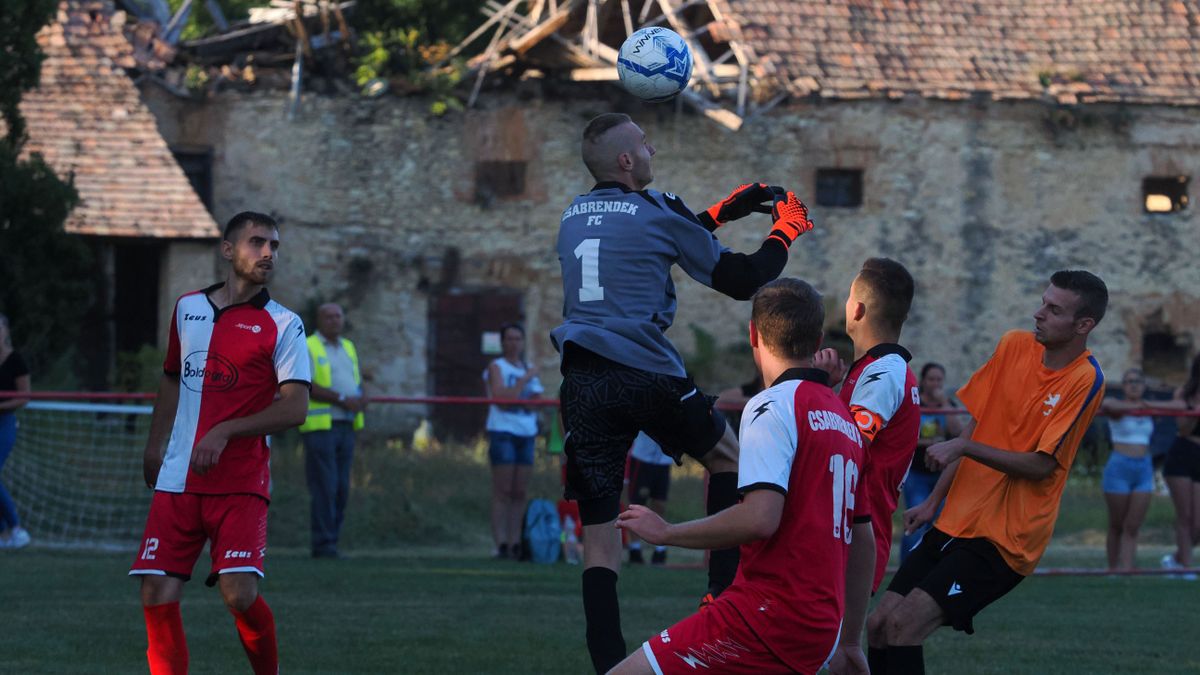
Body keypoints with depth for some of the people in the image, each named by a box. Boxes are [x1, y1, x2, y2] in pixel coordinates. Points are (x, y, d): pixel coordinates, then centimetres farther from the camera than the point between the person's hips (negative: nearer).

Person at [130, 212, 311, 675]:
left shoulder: (282, 324, -2)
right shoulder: (187, 308, 11)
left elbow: (295, 408, -10)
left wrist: (224, 432, -18)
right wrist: (153, 446, 26)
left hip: (240, 482, -4)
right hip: (177, 479, 4)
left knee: (239, 593, -17)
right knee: (158, 597, -5)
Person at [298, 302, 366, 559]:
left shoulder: (349, 348, 20)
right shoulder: (307, 348, -2)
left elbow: (358, 384, 21)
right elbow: (307, 386, -13)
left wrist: (361, 398, -2)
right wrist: (342, 399, -18)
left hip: (345, 426, 7)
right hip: (319, 426, -7)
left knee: (341, 489, 4)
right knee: (324, 488, -10)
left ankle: (331, 542, 9)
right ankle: (323, 545, -9)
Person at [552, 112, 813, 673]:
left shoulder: (574, 217, 16)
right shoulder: (653, 212, -2)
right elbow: (741, 281, 3)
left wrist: (722, 213, 35)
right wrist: (786, 231, 19)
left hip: (583, 384, 4)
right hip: (646, 375, -4)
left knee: (598, 531, 3)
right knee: (727, 456, 23)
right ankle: (725, 594, 14)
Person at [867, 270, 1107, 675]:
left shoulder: (1084, 380, -14)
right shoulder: (1014, 345, 5)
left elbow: (1041, 465, -18)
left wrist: (963, 446, -21)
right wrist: (934, 500, 13)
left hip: (1005, 538, -7)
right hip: (957, 519, 7)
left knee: (904, 624, -19)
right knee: (879, 625, 0)